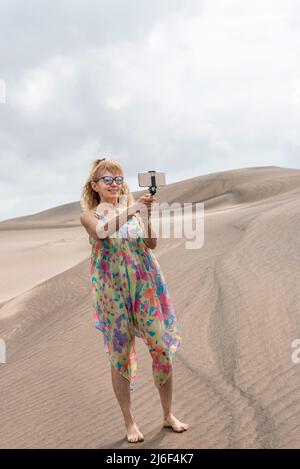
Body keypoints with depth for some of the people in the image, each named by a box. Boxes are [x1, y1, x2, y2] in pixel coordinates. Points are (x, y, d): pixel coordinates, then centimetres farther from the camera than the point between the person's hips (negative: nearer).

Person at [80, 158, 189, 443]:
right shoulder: (89, 215, 1)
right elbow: (101, 231, -22)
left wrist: (146, 217, -21)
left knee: (162, 349, 3)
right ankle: (129, 422, 18)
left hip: (146, 285, 2)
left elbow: (151, 244, -5)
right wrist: (133, 211, -32)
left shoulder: (134, 209, 7)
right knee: (120, 355, 4)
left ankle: (168, 415, 20)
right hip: (112, 290, -2)